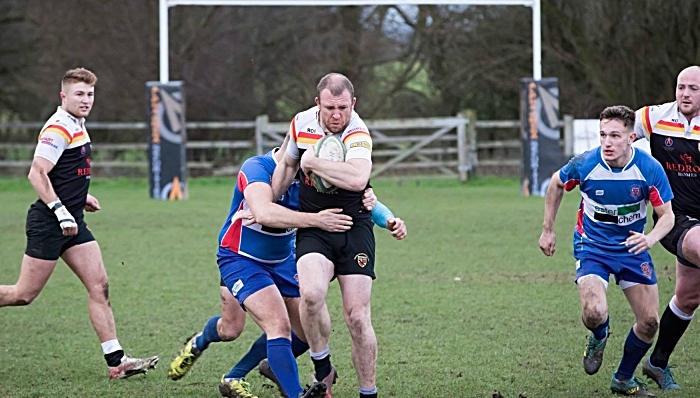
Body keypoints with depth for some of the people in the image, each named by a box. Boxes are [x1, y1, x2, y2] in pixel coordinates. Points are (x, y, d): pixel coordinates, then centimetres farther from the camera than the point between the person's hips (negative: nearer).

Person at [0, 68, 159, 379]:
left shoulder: (77, 127, 14)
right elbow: (37, 174, -23)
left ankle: (115, 361, -1)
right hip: (48, 223, -9)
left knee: (99, 286, 0)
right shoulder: (58, 129, -16)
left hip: (71, 222, 9)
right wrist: (60, 211, -27)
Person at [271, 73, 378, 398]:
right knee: (311, 293, -26)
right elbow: (287, 165, 21)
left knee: (357, 317, -8)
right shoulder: (301, 122, 0)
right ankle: (322, 370, -5)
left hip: (353, 229, -3)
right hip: (313, 229, 3)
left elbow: (357, 178, -37)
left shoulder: (357, 134, -17)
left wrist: (312, 163, -26)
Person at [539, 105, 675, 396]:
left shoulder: (650, 169, -19)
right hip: (592, 247, -2)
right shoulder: (584, 165, -20)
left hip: (633, 247, 2)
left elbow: (667, 215, -11)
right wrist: (548, 230, 6)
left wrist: (651, 238, -33)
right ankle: (598, 338, 15)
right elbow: (556, 184, 3)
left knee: (649, 322, 0)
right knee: (594, 314, -25)